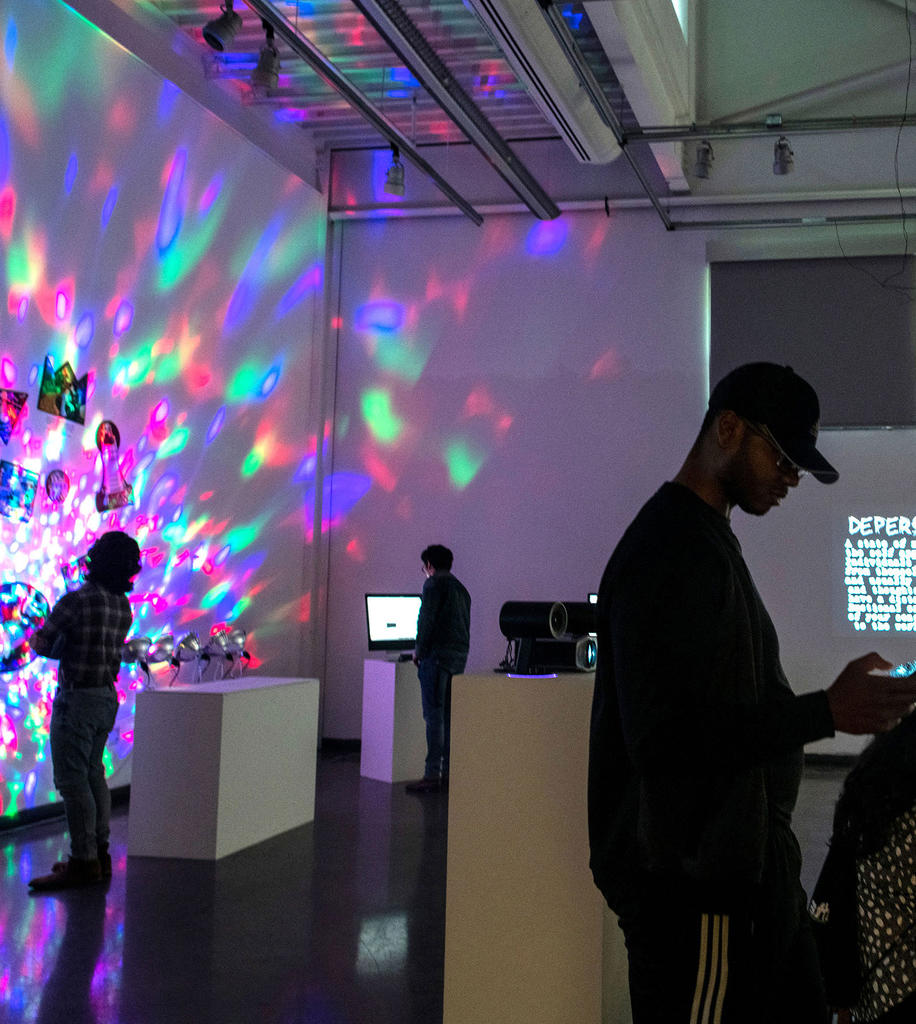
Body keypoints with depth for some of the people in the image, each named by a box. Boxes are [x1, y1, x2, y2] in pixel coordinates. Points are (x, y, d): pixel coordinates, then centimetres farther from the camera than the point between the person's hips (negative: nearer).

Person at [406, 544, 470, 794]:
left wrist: (419, 650, -3)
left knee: (434, 715, -8)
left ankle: (432, 775, -11)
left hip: (438, 654, -8)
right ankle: (449, 771, 11)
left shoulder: (434, 584, -5)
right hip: (459, 656, 8)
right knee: (449, 715, 10)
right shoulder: (460, 588, 21)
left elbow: (426, 619, -13)